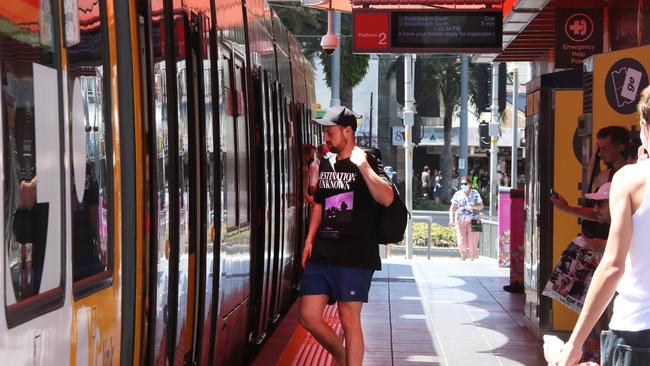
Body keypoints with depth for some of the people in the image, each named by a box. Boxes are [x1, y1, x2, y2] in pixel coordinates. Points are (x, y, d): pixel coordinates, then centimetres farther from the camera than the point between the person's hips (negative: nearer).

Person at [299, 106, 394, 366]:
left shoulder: (367, 163, -5)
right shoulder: (326, 164, 15)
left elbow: (386, 198, -23)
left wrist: (361, 164, -21)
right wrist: (310, 239, 18)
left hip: (355, 256, -7)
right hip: (322, 254, 7)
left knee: (349, 321, -3)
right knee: (309, 317, 7)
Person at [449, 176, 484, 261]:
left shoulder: (475, 194, 3)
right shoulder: (458, 194, 3)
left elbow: (481, 206, 4)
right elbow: (452, 208, 2)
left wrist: (472, 207, -16)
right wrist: (451, 219, -10)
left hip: (473, 221, 0)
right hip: (460, 221, 0)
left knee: (472, 242, -4)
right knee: (461, 242, -7)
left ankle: (472, 259, 15)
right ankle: (463, 255, 23)